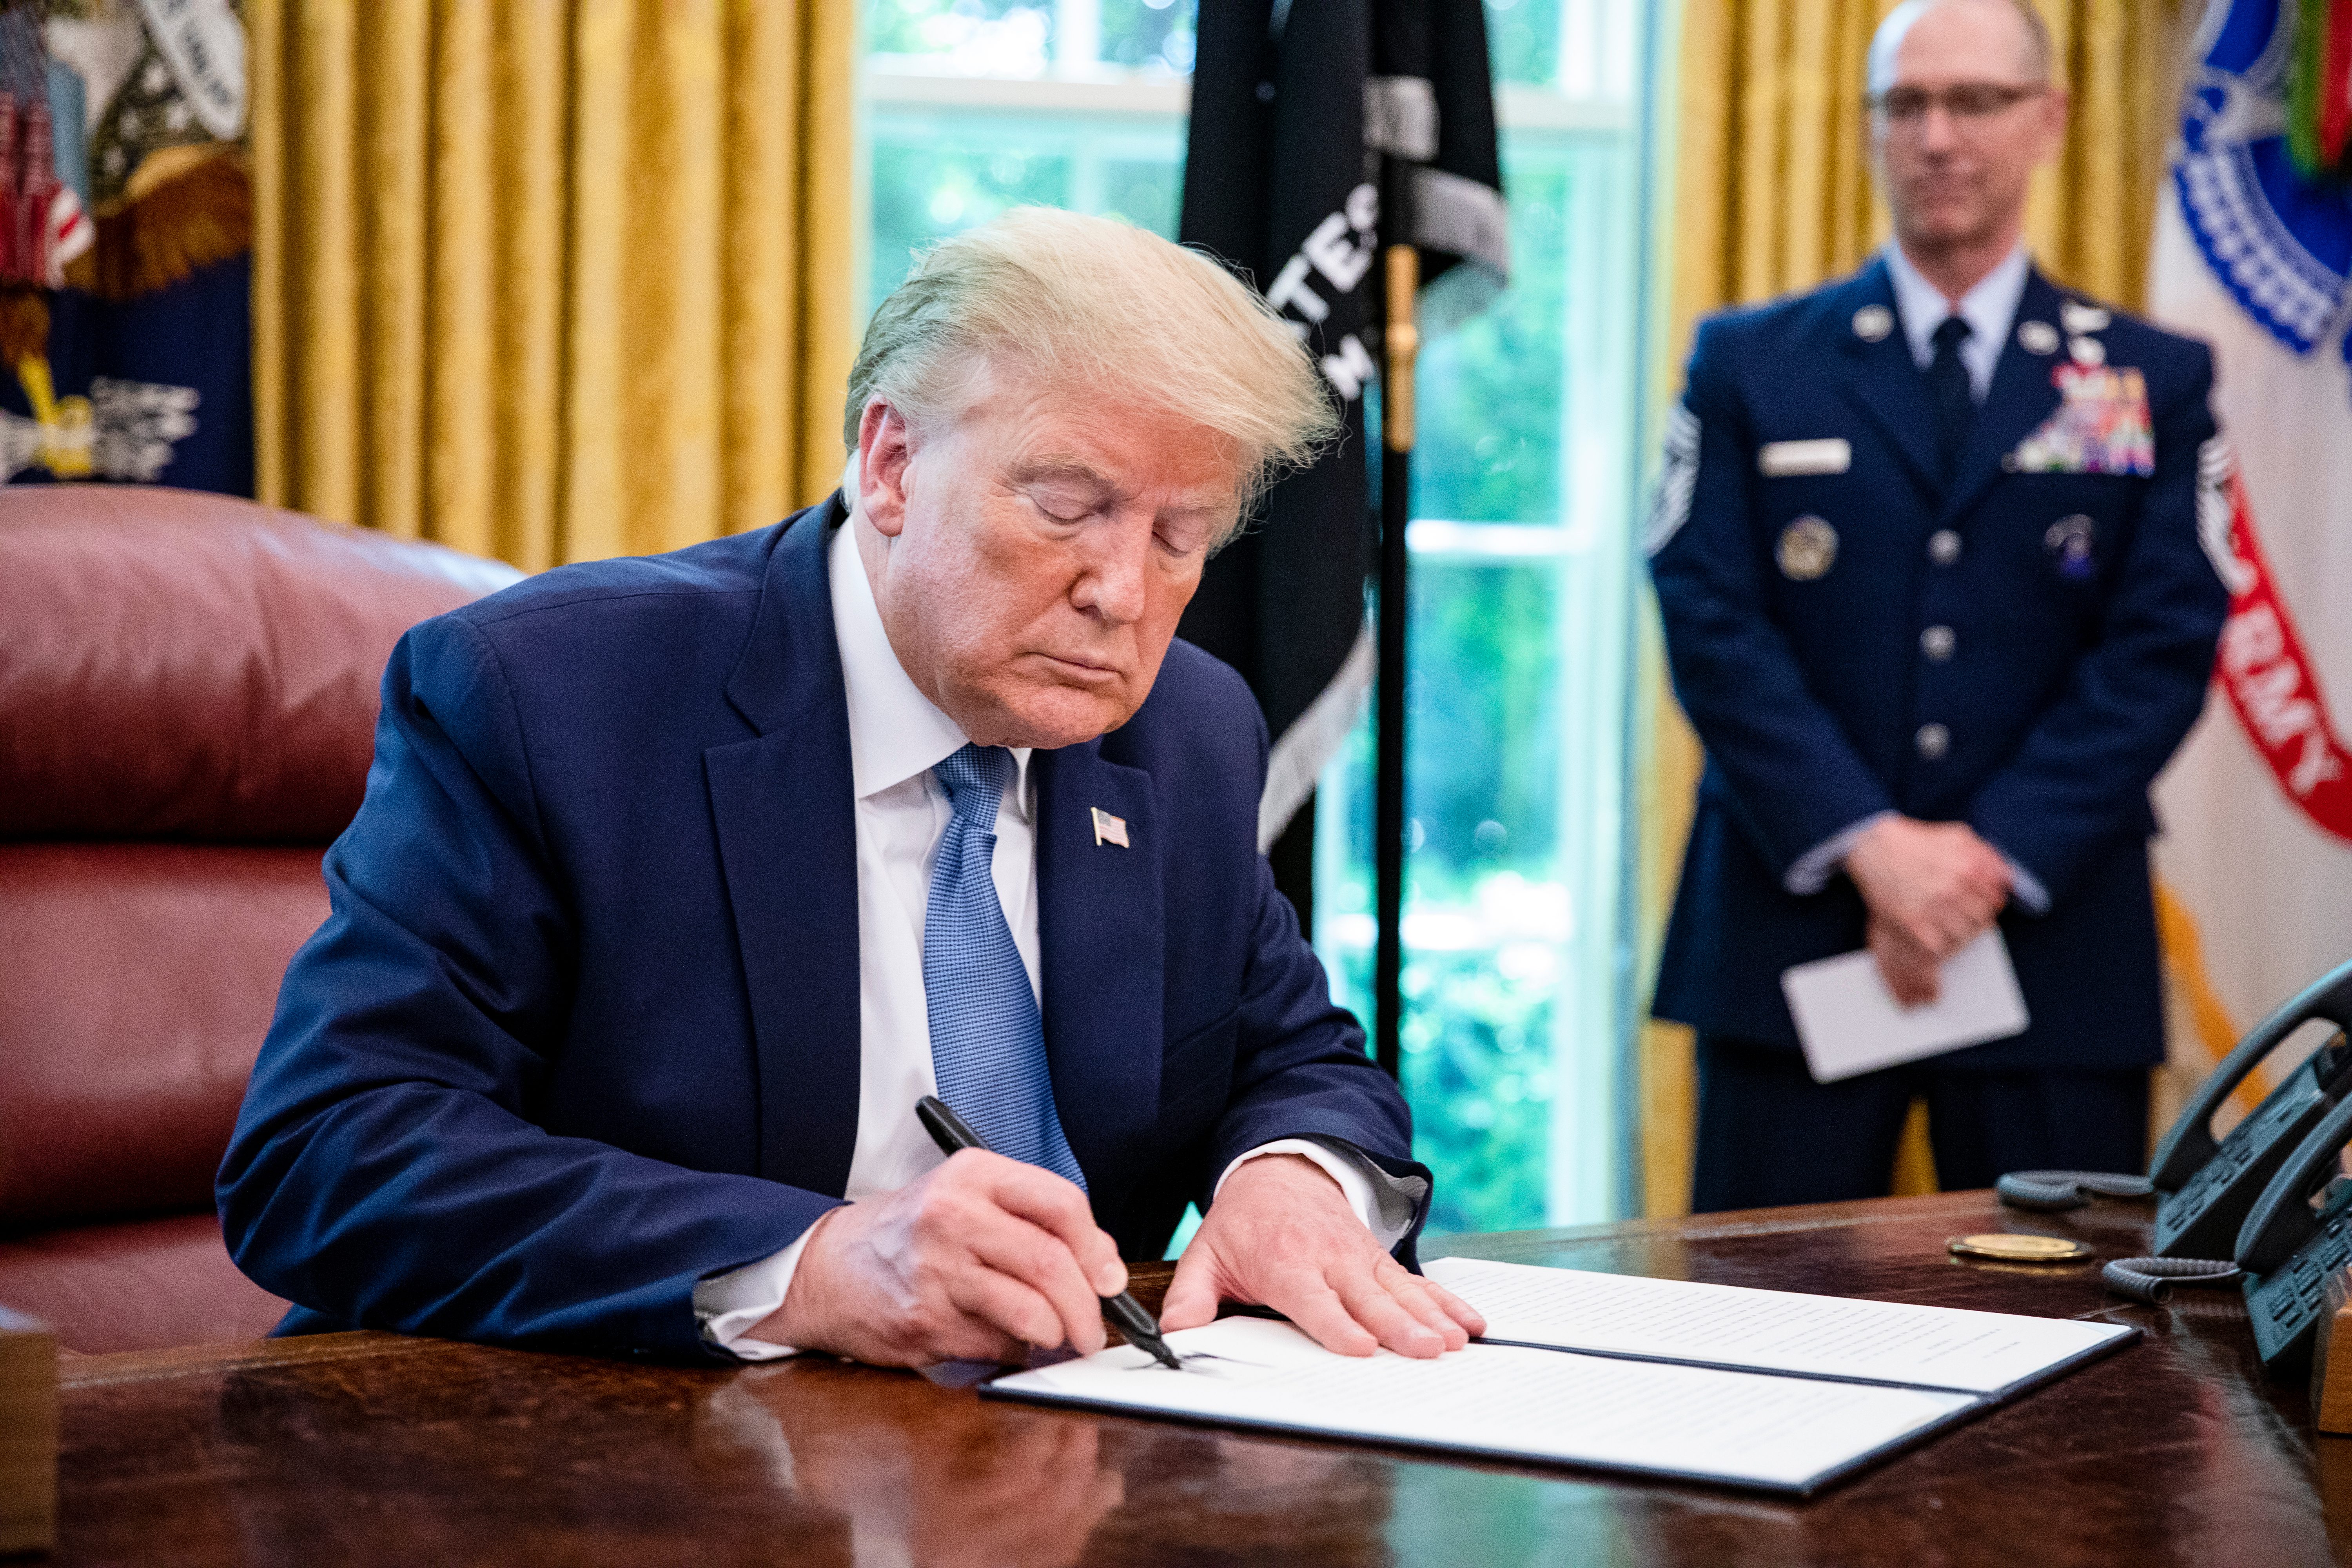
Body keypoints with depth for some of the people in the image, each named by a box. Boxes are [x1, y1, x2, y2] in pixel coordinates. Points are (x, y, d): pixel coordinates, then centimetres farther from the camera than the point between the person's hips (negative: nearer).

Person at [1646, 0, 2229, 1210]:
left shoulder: (2155, 383, 10)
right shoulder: (1750, 365, 9)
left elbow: (2166, 645, 0)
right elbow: (1710, 621, -2)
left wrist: (1995, 854, -11)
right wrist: (1868, 843, -13)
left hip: (2055, 940, 1)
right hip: (1796, 927, 0)